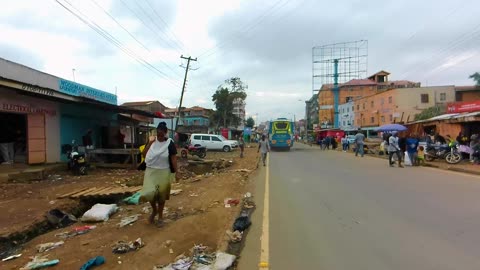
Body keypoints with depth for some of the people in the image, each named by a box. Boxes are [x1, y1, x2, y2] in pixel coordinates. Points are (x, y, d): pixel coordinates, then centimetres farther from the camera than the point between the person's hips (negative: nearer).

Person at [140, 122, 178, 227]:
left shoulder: (170, 143, -8)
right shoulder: (152, 141, 2)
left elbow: (173, 158, -7)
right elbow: (144, 154, -3)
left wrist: (175, 172, -10)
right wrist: (150, 143, -12)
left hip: (163, 172, -2)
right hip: (151, 171, 3)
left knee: (161, 195, 8)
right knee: (149, 193, -9)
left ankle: (160, 216, 27)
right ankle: (154, 210, 22)